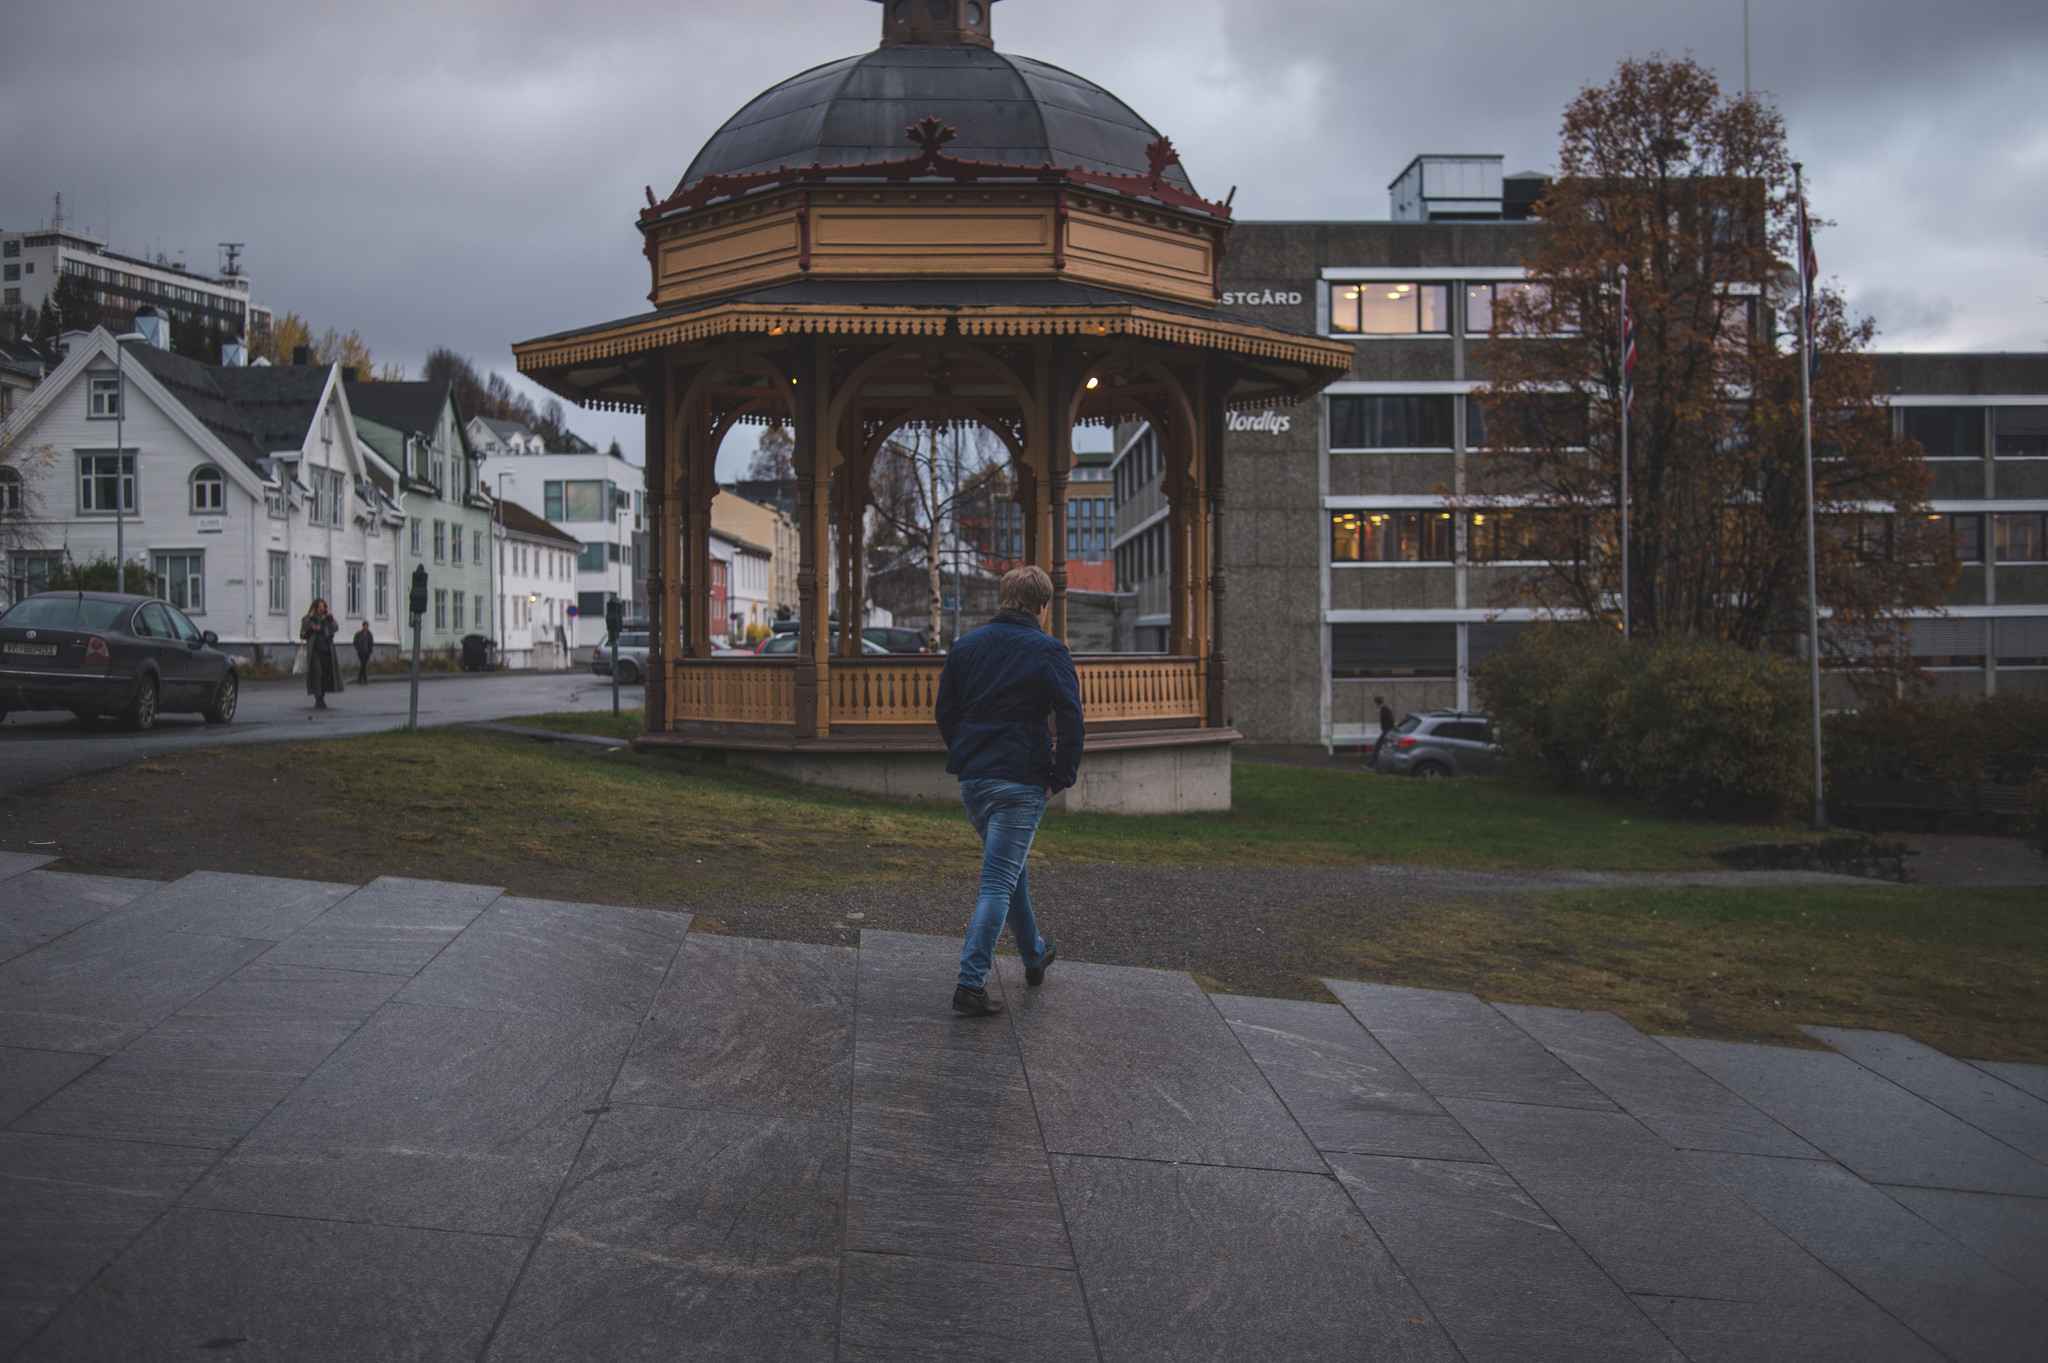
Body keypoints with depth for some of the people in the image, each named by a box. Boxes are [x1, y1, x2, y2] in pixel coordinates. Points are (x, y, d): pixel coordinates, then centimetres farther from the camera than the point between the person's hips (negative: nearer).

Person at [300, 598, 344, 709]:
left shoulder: (327, 618, 14)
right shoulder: (308, 620, 6)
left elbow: (335, 629, 0)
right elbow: (302, 635, 4)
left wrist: (331, 618, -11)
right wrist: (311, 629, -11)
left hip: (326, 650, 3)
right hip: (314, 650, -3)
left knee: (325, 675, 3)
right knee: (317, 673, -14)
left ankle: (321, 698, 15)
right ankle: (318, 700, -17)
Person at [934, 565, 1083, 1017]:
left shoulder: (966, 646, 10)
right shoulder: (1048, 651, -7)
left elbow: (944, 712, 13)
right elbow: (1071, 720, -14)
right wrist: (1061, 778, -6)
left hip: (972, 779, 6)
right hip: (1020, 782, -6)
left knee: (1011, 868, 23)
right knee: (999, 881, -5)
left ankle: (1034, 956, 38)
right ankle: (970, 982, -11)